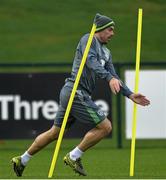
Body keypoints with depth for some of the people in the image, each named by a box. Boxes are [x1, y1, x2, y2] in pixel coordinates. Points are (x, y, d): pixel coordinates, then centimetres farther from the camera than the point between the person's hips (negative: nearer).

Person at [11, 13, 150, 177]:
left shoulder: (106, 53, 20)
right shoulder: (88, 39, -7)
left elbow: (114, 79, 20)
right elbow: (91, 62, -24)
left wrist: (130, 95, 9)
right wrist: (109, 78, -37)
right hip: (76, 91, -10)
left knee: (54, 133, 17)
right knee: (105, 126, -11)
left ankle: (22, 161, 25)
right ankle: (73, 157, -4)